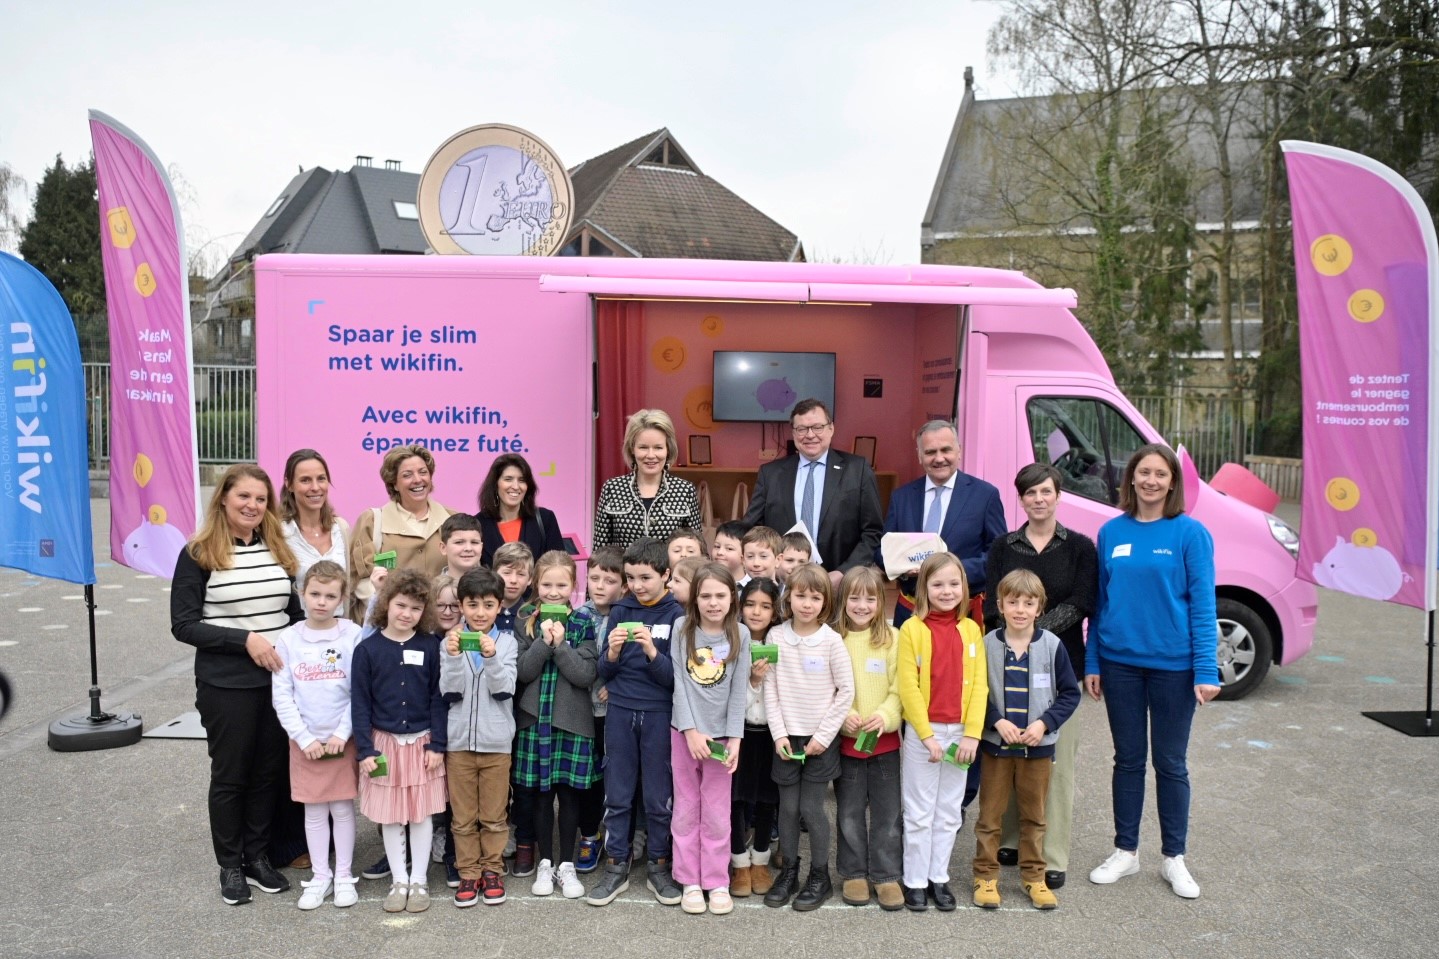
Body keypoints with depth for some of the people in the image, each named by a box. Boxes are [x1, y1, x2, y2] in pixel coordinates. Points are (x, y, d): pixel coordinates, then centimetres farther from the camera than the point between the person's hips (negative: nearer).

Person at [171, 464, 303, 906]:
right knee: (230, 775, 8)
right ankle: (230, 866, 24)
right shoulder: (198, 554, -7)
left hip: (279, 680, 4)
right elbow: (183, 625, -10)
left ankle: (257, 857, 28)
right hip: (226, 685, -4)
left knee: (269, 772, 12)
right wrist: (245, 639, -19)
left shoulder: (277, 550, 8)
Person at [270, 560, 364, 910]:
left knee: (343, 807, 7)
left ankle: (344, 875, 21)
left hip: (343, 738, -1)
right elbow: (281, 695, -3)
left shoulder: (353, 636, -7)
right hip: (305, 740, 2)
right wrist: (304, 738, -8)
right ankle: (320, 875, 24)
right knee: (314, 810, 10)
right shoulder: (289, 639, -2)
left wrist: (342, 733, -12)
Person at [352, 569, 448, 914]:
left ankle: (419, 880, 22)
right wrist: (365, 749, -6)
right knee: (390, 816, 9)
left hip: (422, 742, 0)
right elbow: (360, 702, -3)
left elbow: (438, 697, -3)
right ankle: (399, 880, 23)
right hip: (384, 742, 0)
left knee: (422, 813, 8)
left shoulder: (431, 646, -5)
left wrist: (437, 744, -6)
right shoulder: (368, 648, -5)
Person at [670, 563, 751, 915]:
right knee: (686, 809, 8)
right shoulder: (682, 628, -3)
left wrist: (734, 738, -8)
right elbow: (679, 681, -6)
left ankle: (717, 882, 17)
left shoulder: (740, 634, -2)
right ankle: (690, 881, 18)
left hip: (722, 732, 0)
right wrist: (691, 730, -12)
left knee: (717, 812, 5)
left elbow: (739, 689, -2)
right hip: (685, 731, 0)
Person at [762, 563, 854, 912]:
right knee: (787, 807, 7)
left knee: (811, 808, 0)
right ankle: (789, 872, 24)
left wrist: (823, 736, -8)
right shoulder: (776, 637, -2)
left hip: (821, 738, -2)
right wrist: (779, 733, -6)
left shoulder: (832, 640, -8)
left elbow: (846, 691, -6)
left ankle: (820, 877, 18)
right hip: (786, 737, 2)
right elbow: (770, 689, 0)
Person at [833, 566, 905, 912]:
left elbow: (900, 689, -3)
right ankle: (853, 873, 25)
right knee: (849, 812, 11)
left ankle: (886, 876, 20)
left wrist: (885, 716, -20)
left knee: (887, 812, 7)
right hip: (845, 740, 0)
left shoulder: (891, 639, -2)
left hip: (885, 739, 0)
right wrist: (843, 715, -17)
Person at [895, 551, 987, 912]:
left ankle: (939, 878, 25)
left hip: (959, 733, 3)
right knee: (919, 813, 5)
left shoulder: (971, 630, 3)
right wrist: (927, 734, -13)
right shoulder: (912, 628, -8)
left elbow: (979, 685, 1)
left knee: (949, 813, 12)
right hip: (921, 733, -3)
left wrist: (972, 733, -7)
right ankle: (915, 881, 17)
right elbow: (908, 686, -10)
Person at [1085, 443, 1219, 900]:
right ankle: (1125, 851, 26)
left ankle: (1173, 857, 24)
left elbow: (1203, 604, -8)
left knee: (1170, 762, 10)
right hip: (1120, 661, 3)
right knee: (1128, 758, 13)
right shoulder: (1112, 532, 3)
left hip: (1172, 664, -3)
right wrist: (1091, 663, 5)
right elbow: (1099, 600, 7)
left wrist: (1206, 670, -13)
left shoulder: (1190, 533, -6)